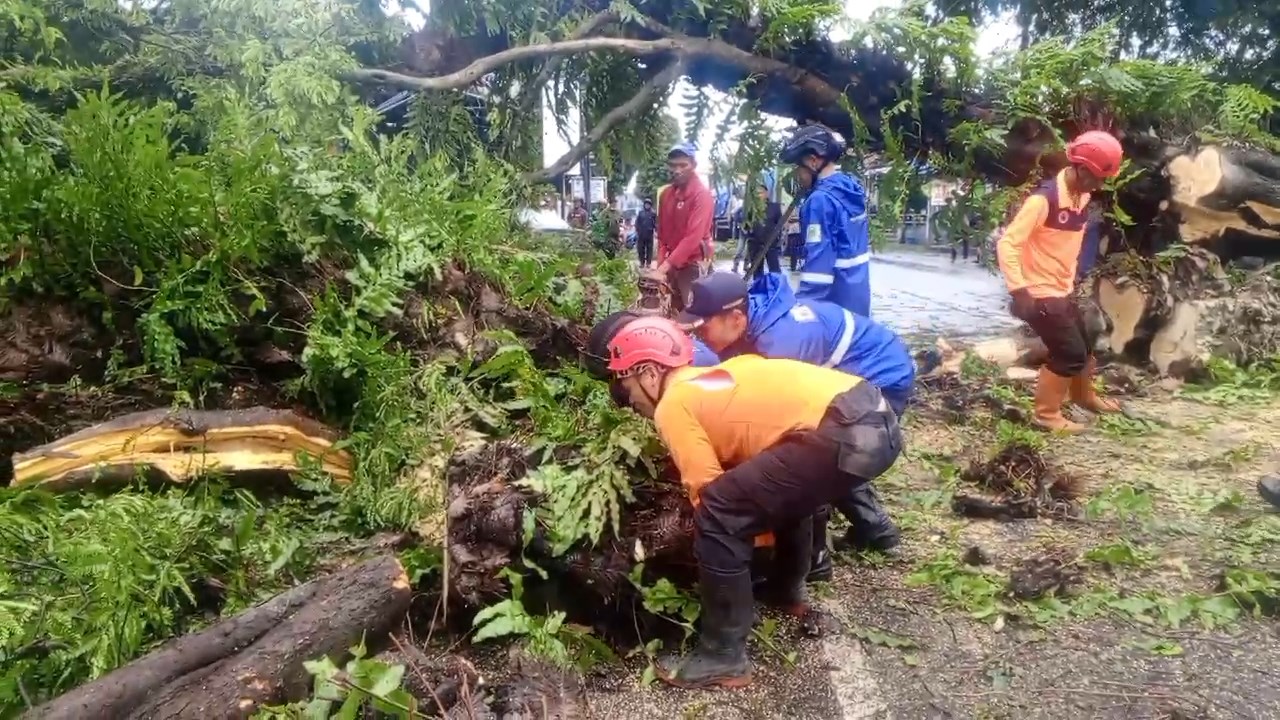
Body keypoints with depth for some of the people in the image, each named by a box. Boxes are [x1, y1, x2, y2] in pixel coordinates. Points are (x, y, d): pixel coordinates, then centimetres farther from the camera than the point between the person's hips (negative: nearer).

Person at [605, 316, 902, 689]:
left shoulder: (672, 405, 2)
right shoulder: (710, 382, 27)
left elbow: (708, 493, 2)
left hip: (845, 433, -10)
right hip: (877, 418, 10)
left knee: (718, 517, -3)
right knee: (783, 487, 35)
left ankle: (724, 657, 5)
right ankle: (790, 591, 47)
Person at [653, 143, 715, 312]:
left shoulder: (702, 194, -13)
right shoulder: (665, 194, 9)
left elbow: (693, 236, -22)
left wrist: (665, 265, -27)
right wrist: (661, 264, 1)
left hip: (694, 264, -7)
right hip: (671, 263, 7)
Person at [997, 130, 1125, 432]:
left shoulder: (1083, 197, 4)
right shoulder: (1043, 200, -24)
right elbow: (1007, 244, -26)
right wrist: (1019, 289, -32)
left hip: (1062, 291, 9)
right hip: (1039, 294, -9)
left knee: (1084, 347, 21)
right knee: (1070, 354, -6)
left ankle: (1084, 396, 47)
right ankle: (1047, 414, 12)